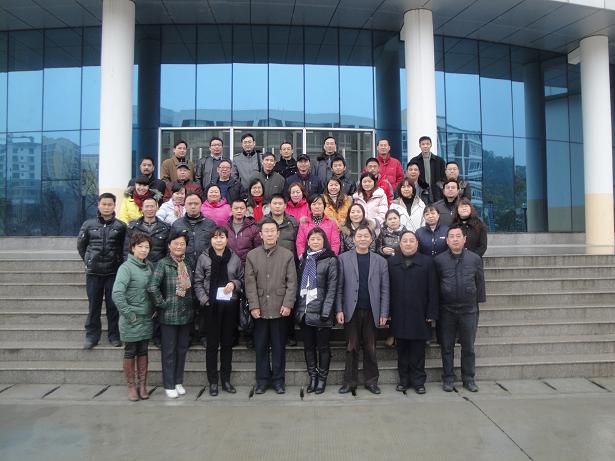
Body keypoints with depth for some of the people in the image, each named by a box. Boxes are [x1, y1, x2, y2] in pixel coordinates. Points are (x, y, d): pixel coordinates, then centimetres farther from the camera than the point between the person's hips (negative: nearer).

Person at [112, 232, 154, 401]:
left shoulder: (149, 266, 6)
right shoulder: (126, 267, -13)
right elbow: (117, 293, -22)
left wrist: (153, 309, 6)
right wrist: (129, 314, -19)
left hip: (147, 319, 5)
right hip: (132, 321, -5)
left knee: (143, 352, 13)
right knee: (130, 353, 8)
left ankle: (142, 385, 24)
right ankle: (131, 386, 21)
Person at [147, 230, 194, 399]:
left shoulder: (188, 264, 6)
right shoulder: (163, 264, -11)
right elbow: (152, 287, -20)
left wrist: (191, 304, 7)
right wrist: (162, 304, -14)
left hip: (186, 314, 5)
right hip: (169, 315, -5)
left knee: (182, 349, 14)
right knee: (169, 351, 6)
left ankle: (178, 382, 28)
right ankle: (169, 385, 19)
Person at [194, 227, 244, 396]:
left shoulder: (235, 258, 3)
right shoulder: (204, 258, -1)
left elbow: (242, 279, 11)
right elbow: (198, 282, 1)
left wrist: (234, 283, -9)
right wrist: (204, 300, -9)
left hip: (230, 305, 2)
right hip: (212, 305, -2)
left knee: (228, 343, 10)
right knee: (212, 344, 6)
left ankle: (226, 379, 23)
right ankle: (213, 381, 17)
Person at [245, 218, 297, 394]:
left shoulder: (287, 255, 3)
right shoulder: (252, 256, 5)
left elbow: (292, 282, 0)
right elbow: (250, 283, 1)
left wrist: (287, 304, -9)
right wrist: (254, 305, -6)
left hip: (280, 309, -1)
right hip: (260, 309, 1)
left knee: (279, 346, 7)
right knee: (261, 347, 8)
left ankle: (278, 380, 20)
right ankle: (262, 380, 20)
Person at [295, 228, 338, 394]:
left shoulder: (331, 260, -3)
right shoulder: (303, 259, 11)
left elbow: (332, 288, -8)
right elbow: (298, 283, 12)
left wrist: (325, 311, -14)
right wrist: (297, 308, 5)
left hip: (321, 312, -4)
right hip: (304, 311, 5)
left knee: (323, 346, 5)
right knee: (308, 346, 11)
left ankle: (322, 379, 18)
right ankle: (313, 377, 23)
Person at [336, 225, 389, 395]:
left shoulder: (380, 261, 7)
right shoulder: (344, 258, 3)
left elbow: (384, 289, 5)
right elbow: (339, 287, 0)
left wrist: (384, 313, -1)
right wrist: (339, 310, -7)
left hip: (371, 311, 1)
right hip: (351, 311, -1)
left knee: (370, 348, 8)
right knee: (351, 348, 5)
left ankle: (371, 381, 20)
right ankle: (350, 381, 16)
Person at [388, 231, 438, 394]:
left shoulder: (427, 262, 0)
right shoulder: (391, 262, 4)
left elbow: (433, 290, -2)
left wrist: (431, 313, -6)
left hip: (419, 315, -1)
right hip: (398, 315, 2)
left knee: (418, 351, 7)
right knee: (402, 350, 11)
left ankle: (418, 381, 19)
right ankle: (404, 380, 23)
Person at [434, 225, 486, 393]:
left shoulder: (475, 259, 2)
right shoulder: (439, 260, -1)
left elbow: (480, 283, 8)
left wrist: (479, 302, 7)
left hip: (468, 309, 1)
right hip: (446, 310, -1)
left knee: (468, 347, 9)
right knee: (447, 347, 7)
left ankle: (468, 379, 23)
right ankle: (448, 379, 19)